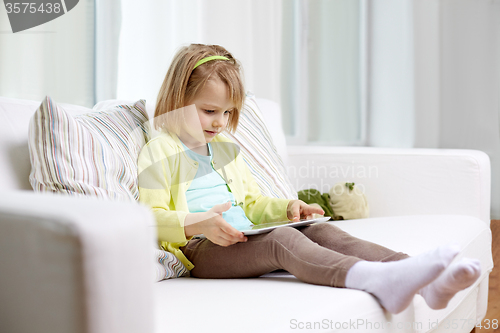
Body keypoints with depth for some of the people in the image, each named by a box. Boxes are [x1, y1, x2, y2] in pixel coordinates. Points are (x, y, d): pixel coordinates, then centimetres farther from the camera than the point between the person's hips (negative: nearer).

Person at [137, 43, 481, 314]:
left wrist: (287, 207, 13)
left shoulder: (227, 150, 26)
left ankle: (426, 282, -31)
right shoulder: (160, 151, 1)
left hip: (247, 239, 8)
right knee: (283, 239, -34)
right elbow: (150, 219, -9)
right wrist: (199, 224, -26)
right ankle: (378, 280, -56)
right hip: (200, 248, -7)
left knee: (322, 230, -15)